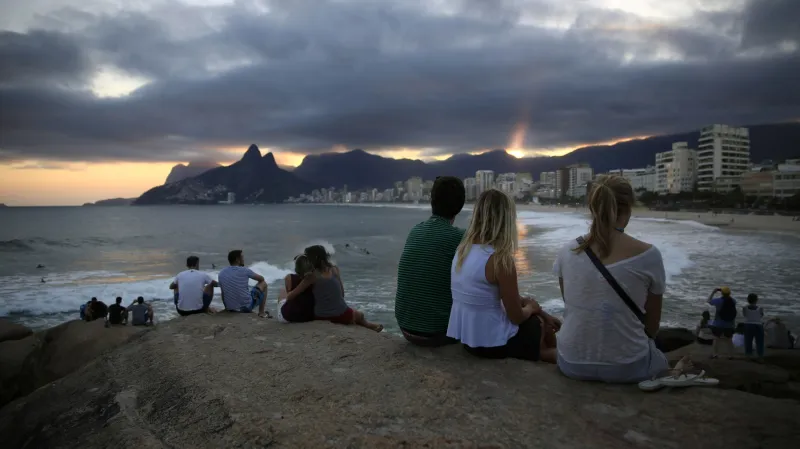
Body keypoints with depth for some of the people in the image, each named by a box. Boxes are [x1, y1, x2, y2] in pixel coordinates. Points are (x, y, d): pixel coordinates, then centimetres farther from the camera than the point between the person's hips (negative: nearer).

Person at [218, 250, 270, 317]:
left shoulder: (222, 273, -1)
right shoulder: (244, 271, -14)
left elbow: (223, 293, 7)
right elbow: (261, 278, 3)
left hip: (229, 308, 5)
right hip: (246, 308, -5)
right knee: (263, 283, 15)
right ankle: (261, 312, 19)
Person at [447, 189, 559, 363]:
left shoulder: (463, 249, 0)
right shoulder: (500, 258, -22)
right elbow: (516, 317, -12)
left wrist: (534, 307, 16)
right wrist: (531, 307, 8)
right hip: (492, 343, -7)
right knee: (538, 325, 18)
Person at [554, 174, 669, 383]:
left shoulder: (567, 252, -7)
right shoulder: (648, 255, -13)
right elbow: (652, 324, -1)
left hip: (572, 362, 2)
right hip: (627, 366, -1)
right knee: (661, 359, 34)